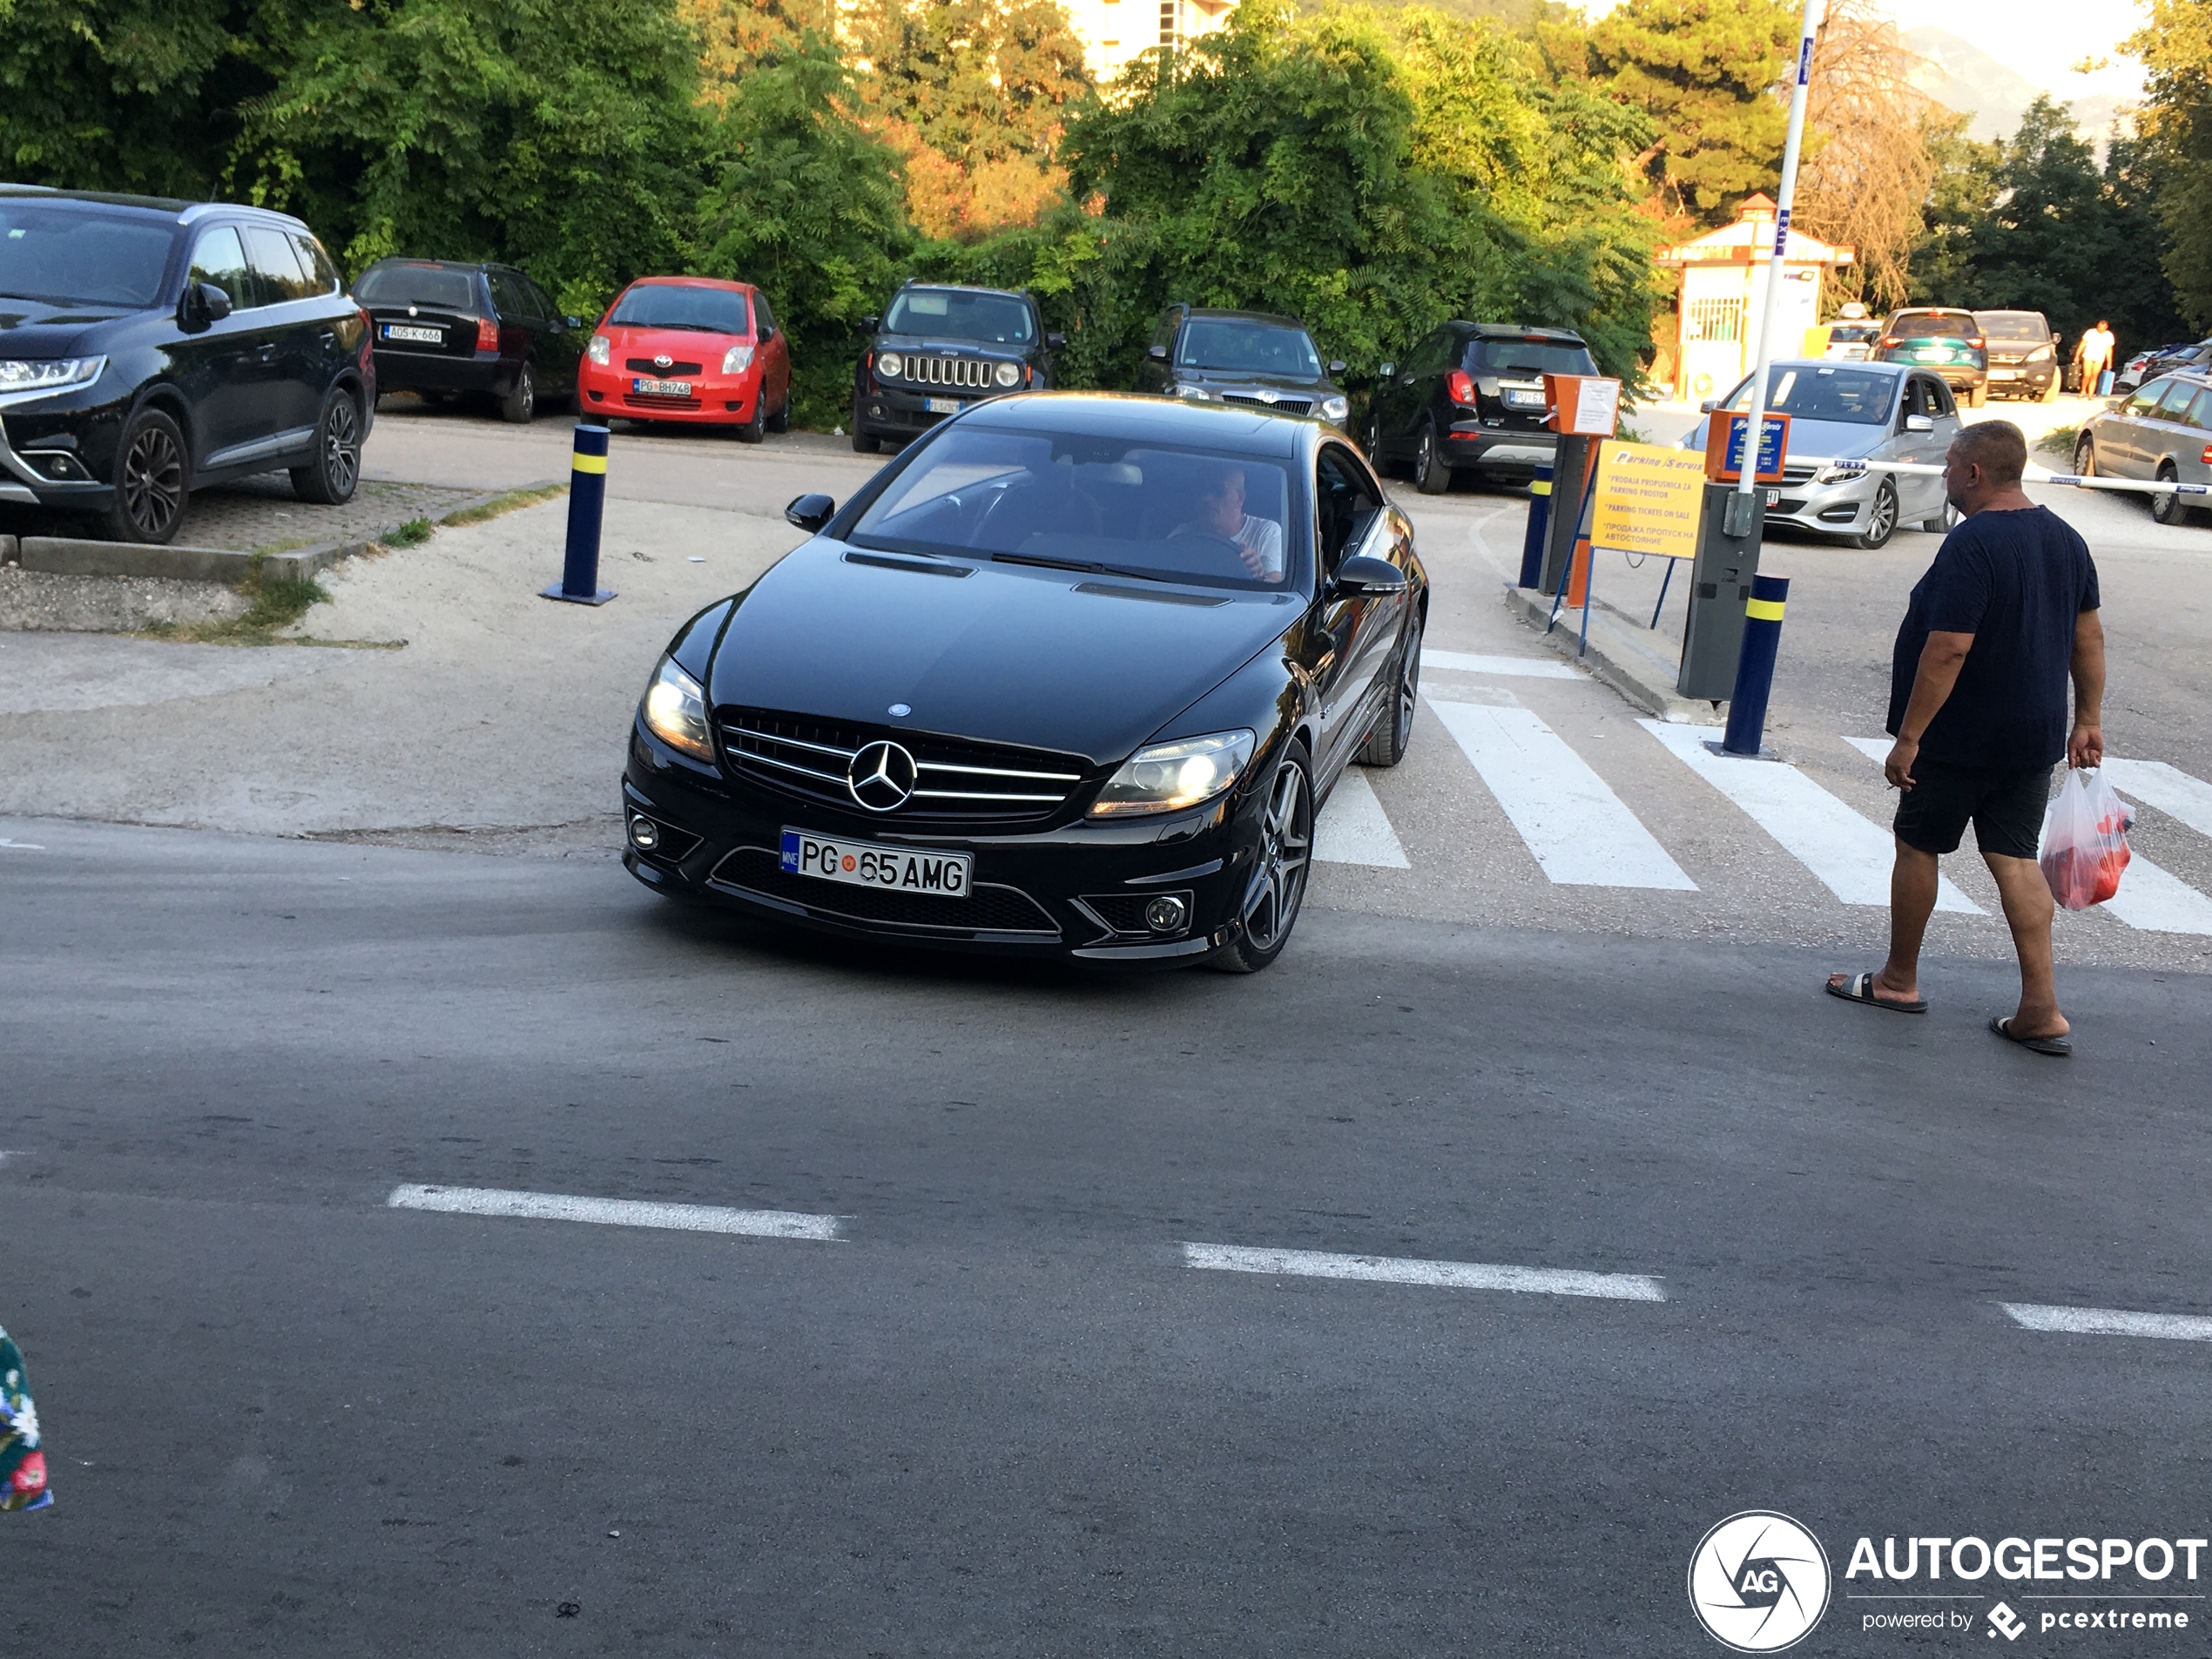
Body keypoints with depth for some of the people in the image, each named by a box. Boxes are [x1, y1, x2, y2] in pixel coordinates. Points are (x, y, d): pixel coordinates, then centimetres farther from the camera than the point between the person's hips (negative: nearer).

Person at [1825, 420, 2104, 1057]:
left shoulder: (1972, 545, -21)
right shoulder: (2065, 538, 6)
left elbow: (1948, 650, -25)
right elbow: (2088, 635, 12)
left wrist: (1908, 736, -20)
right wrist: (2088, 718, 19)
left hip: (1958, 740, -7)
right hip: (2033, 737, 7)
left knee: (1917, 846, 10)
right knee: (2015, 859, 8)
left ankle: (1898, 980, 24)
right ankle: (2042, 1010, 3)